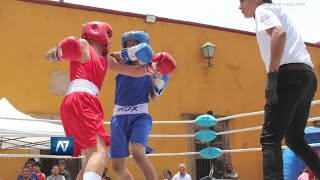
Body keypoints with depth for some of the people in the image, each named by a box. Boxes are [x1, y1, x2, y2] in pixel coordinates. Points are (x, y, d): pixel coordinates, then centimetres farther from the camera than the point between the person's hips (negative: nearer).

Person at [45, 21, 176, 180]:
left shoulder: (107, 60, 29)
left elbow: (134, 72, 29)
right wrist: (58, 54, -12)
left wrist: (152, 66, 11)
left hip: (87, 105, 9)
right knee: (100, 153, -22)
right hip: (79, 102, -9)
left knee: (92, 160, 9)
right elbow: (48, 57, 11)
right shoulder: (82, 45, 10)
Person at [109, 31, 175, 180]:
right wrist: (124, 54, -22)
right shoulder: (121, 65, 6)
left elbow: (154, 98, 6)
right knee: (118, 168, 4)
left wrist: (160, 82, -11)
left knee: (138, 154, -31)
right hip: (119, 117, 3)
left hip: (140, 116, -2)